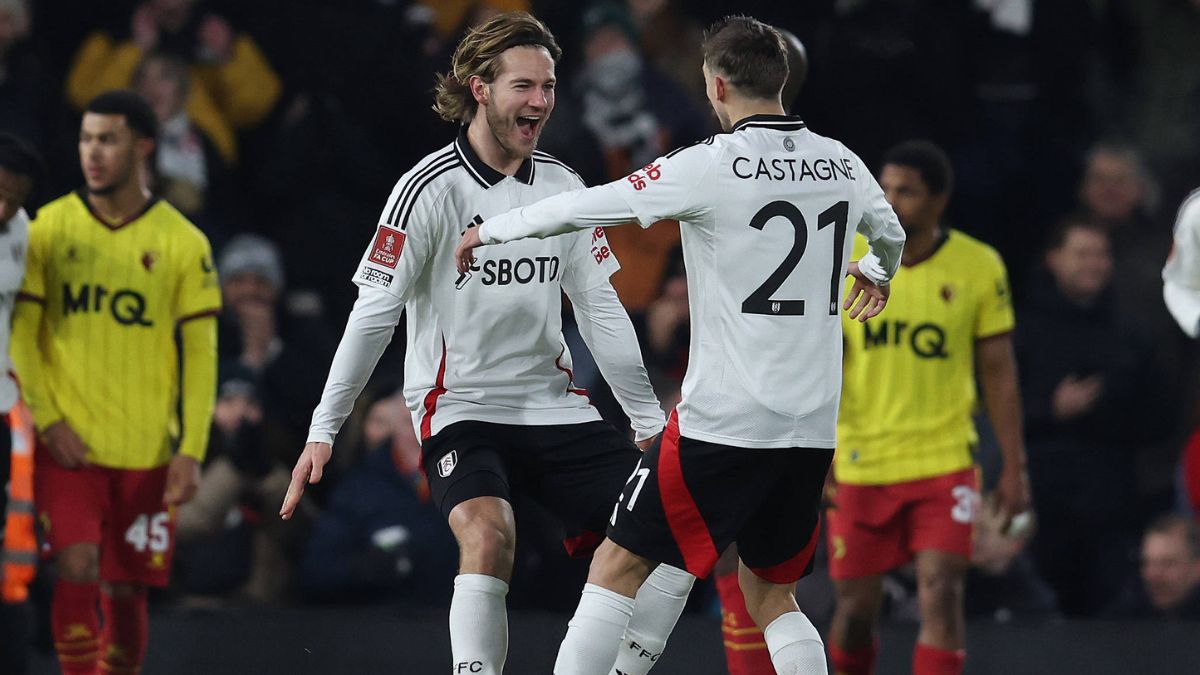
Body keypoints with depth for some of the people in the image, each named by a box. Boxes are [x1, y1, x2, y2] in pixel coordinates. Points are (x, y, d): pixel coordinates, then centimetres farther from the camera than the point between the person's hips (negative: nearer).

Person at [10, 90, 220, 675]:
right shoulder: (50, 227, 2)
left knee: (125, 592, 5)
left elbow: (200, 354, 3)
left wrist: (190, 452, -4)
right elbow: (22, 333, 4)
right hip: (68, 445, -1)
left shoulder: (183, 243, 2)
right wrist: (48, 419, -8)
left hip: (146, 452, 1)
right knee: (75, 572, -15)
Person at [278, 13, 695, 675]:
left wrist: (650, 420, 12)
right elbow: (373, 314, -10)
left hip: (556, 408, 6)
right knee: (488, 532, -33)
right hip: (460, 408, -6)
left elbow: (600, 310, 14)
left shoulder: (562, 185, 6)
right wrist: (323, 430, -13)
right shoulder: (432, 188, -11)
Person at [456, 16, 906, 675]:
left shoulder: (711, 166, -10)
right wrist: (876, 274, 54)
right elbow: (891, 234, 30)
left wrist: (490, 229, 13)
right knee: (769, 593, 17)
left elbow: (585, 207, -4)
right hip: (813, 427, 6)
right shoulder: (842, 164, 7)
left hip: (723, 420, -6)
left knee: (617, 566, 3)